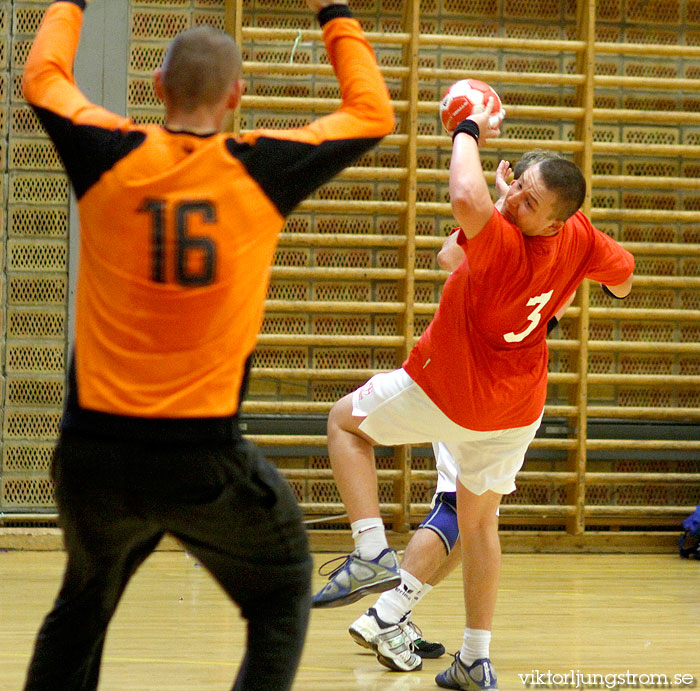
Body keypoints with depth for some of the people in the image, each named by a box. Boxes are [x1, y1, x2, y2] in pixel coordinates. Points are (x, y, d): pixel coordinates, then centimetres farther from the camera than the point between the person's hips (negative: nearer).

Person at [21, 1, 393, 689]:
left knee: (82, 604, 24)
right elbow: (372, 113, 12)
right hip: (203, 458, -2)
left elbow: (43, 77, 19)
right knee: (282, 593, 17)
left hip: (93, 449, 2)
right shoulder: (260, 170, -5)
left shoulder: (113, 160, -3)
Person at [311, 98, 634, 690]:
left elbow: (466, 196, -56)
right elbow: (623, 278, 6)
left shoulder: (503, 242, -35)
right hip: (518, 409, 6)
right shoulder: (580, 238, -14)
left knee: (345, 421, 16)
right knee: (479, 519, 21)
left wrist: (469, 132, -38)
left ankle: (371, 551, -1)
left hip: (448, 393, -6)